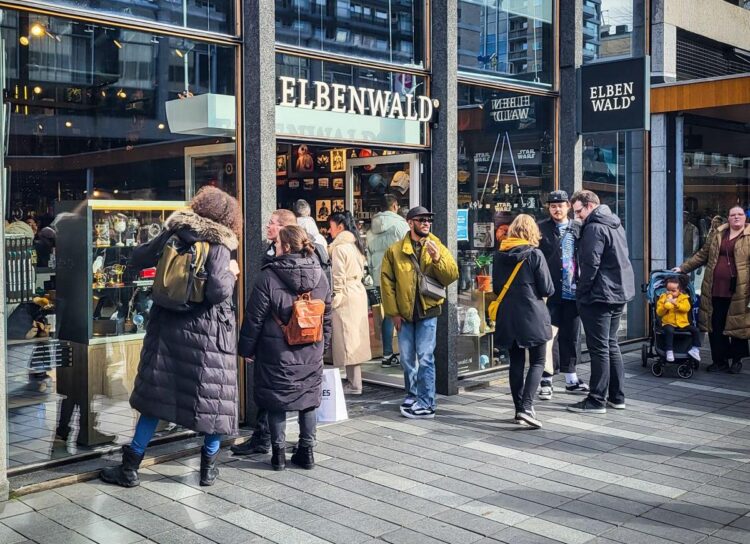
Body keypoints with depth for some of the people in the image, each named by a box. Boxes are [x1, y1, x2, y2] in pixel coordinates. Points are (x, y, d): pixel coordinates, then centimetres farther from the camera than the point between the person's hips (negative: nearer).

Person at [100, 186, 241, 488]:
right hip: (206, 331, -4)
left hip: (168, 326, 5)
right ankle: (208, 467, 17)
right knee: (213, 398, 10)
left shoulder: (173, 233, 4)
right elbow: (218, 291, -21)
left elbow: (137, 260, 12)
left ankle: (130, 467, 16)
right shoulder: (218, 245, -10)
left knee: (157, 394, 12)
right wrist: (231, 272, -2)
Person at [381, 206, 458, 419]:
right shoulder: (395, 251, 2)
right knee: (407, 359, 12)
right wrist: (393, 312, -3)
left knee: (425, 359, -7)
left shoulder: (438, 247, 3)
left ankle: (426, 404, 0)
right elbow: (387, 282, 2)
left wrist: (437, 258, -21)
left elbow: (452, 275, -6)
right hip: (404, 313, 2)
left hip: (428, 312, -2)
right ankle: (412, 395, 31)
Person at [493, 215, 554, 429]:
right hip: (532, 316, -4)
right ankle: (526, 407, -11)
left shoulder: (500, 255, 3)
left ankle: (520, 408, 15)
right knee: (537, 362, 2)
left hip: (508, 317, 5)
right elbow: (547, 289, -8)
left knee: (516, 362, 12)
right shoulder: (534, 255, -10)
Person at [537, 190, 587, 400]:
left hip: (573, 292, 4)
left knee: (571, 336, 13)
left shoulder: (577, 229, 12)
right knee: (549, 335, -7)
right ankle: (546, 381, 1)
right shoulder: (541, 229, -1)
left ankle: (571, 379, 25)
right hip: (551, 292, -4)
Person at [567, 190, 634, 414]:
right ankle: (617, 397, 21)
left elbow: (590, 264, -21)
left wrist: (581, 291, -10)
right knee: (611, 345, 16)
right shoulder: (615, 224, 16)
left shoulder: (594, 228, -15)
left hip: (599, 295, -10)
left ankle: (597, 400, 0)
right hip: (619, 293, 10)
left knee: (599, 348, -5)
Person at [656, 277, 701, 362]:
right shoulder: (663, 298, 7)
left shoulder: (683, 298, 9)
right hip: (669, 323, -2)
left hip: (683, 323, 2)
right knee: (669, 331, -35)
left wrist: (675, 303, -23)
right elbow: (659, 313, 0)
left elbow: (687, 308, -11)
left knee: (695, 330, -15)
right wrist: (665, 306, -17)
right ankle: (669, 351, -31)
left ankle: (696, 349, -5)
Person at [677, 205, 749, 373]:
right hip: (715, 289, 4)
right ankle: (720, 360, 18)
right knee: (715, 326, 7)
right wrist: (683, 268, 14)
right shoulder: (716, 234, 13)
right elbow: (702, 255, 18)